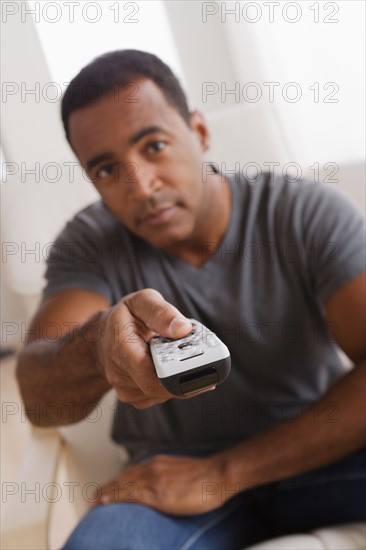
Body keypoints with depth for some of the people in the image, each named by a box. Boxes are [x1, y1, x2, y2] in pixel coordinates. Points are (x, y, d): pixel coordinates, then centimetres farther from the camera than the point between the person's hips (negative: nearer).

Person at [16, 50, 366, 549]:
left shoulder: (310, 214, -11)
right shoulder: (90, 245, -5)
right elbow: (39, 400, -19)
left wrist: (223, 472, -22)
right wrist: (99, 346, -44)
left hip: (318, 457, 1)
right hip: (172, 476, 0)